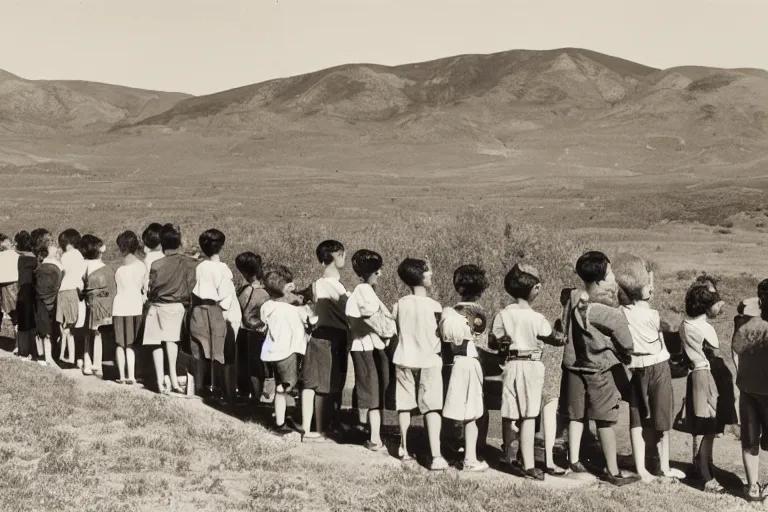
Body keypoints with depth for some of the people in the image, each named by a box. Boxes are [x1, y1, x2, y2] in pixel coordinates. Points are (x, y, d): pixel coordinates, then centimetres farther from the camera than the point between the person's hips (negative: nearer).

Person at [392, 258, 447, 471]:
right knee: (432, 407, -5)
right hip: (429, 361, -4)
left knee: (404, 405, 14)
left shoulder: (399, 305, -1)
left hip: (404, 359, 4)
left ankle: (404, 449, 27)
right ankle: (436, 456, -13)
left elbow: (396, 332, 7)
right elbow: (441, 334, -8)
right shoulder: (434, 306, -12)